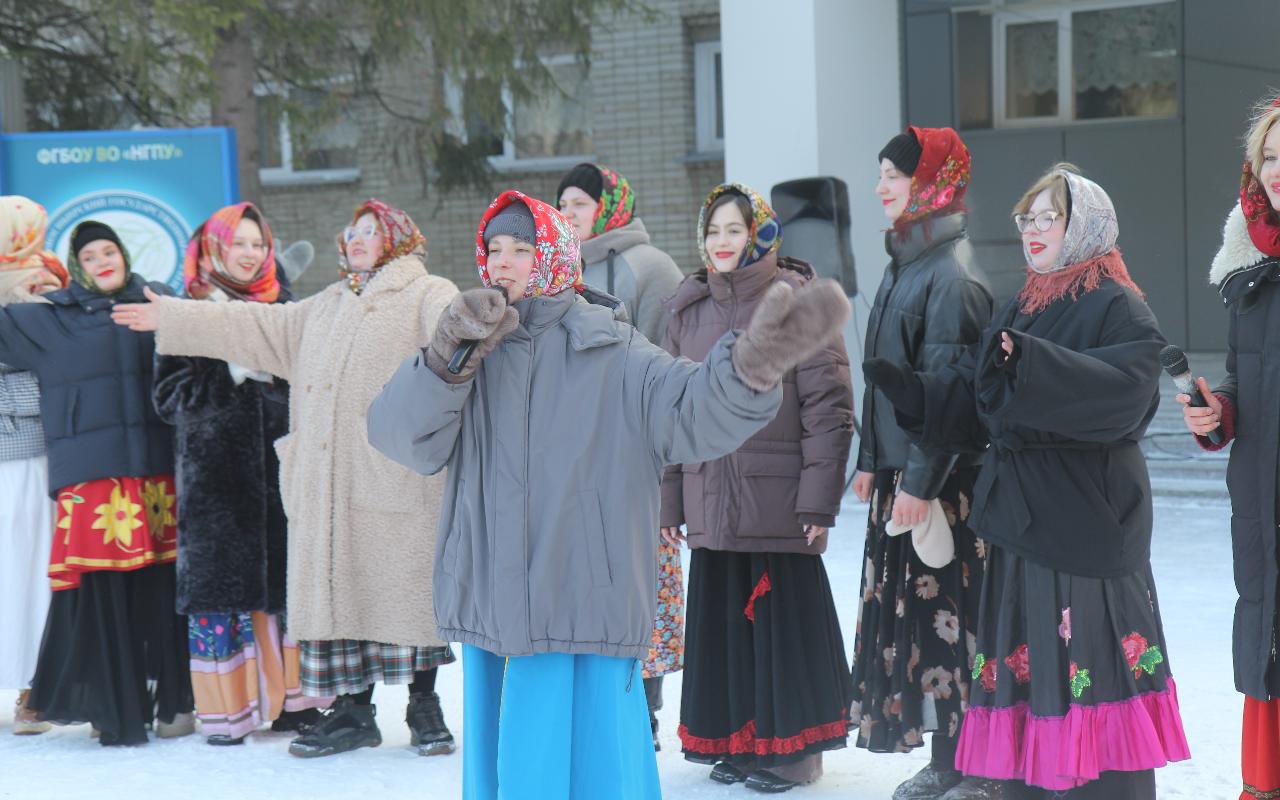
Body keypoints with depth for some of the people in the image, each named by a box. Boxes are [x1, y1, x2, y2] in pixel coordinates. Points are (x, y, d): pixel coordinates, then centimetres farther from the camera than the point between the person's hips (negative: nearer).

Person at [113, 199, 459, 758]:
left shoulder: (426, 296, 3)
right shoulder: (324, 309, 26)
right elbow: (259, 328, 31)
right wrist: (172, 319, 30)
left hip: (398, 476, -6)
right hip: (329, 484, 6)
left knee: (410, 584, -3)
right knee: (341, 585, 6)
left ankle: (424, 706, 9)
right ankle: (354, 710, 14)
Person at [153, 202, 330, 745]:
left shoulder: (282, 309, 13)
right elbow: (170, 395, -4)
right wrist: (233, 372, -14)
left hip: (279, 463, 3)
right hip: (215, 470, -3)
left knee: (287, 578, 3)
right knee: (219, 580, -3)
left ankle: (289, 699, 11)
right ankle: (224, 708, 5)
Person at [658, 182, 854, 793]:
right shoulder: (689, 309, 11)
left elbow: (830, 405, -8)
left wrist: (819, 499, -12)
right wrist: (668, 497, 10)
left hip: (778, 499, -5)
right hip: (711, 501, 5)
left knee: (784, 617, 1)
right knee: (721, 618, 9)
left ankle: (790, 748, 14)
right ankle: (735, 742, 22)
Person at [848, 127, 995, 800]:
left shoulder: (951, 276, -14)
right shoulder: (904, 264, 14)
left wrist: (920, 481, -20)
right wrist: (872, 460, 18)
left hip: (941, 479, -9)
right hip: (899, 472, 9)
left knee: (946, 613, -4)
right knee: (911, 612, 11)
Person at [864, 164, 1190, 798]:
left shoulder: (1118, 307, -6)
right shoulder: (1021, 309, 17)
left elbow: (1126, 388, -24)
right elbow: (967, 398, 14)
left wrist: (1031, 362, -32)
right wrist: (903, 388, -2)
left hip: (1086, 519, -8)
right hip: (1021, 514, 8)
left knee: (1090, 652, -7)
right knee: (1026, 658, 10)